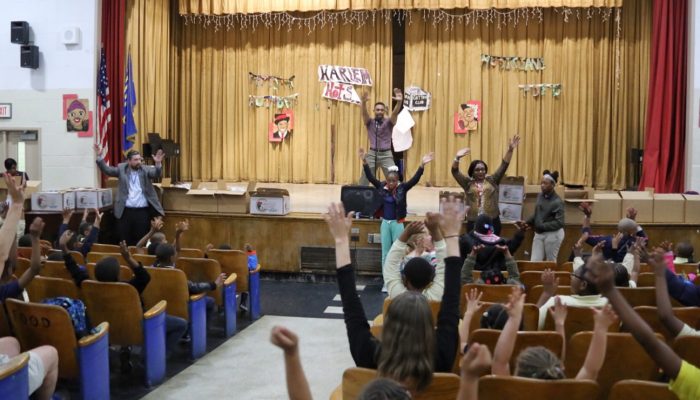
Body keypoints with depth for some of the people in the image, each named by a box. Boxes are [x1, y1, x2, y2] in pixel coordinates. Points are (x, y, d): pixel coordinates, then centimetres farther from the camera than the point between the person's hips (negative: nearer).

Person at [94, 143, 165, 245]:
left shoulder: (145, 169, 1)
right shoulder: (122, 168, 5)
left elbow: (156, 173, -15)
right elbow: (106, 170, 1)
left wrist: (158, 163, -36)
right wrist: (99, 157, -14)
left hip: (143, 211, -1)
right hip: (125, 211, 1)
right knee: (124, 240, 6)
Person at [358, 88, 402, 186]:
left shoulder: (389, 122, 4)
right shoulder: (370, 122, 5)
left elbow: (395, 113, -15)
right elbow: (364, 113, -14)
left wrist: (399, 102, -36)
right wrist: (364, 102, -37)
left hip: (386, 154, 0)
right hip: (372, 154, 1)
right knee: (364, 180, 4)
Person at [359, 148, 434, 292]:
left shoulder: (402, 188, -8)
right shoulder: (381, 187, -3)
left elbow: (415, 179, -19)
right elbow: (370, 177, -7)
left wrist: (422, 165, -33)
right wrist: (364, 162, -18)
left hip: (397, 223, -3)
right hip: (385, 223, 3)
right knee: (385, 253, 9)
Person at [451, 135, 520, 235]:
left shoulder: (492, 180, 9)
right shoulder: (468, 183, 7)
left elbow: (503, 166, 3)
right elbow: (455, 172, -1)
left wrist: (510, 150, -8)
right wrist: (457, 158, -19)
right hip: (473, 222, 0)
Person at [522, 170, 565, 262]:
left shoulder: (557, 201, -17)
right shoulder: (540, 196, 2)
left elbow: (559, 223, -21)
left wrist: (542, 226, -23)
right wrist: (527, 222, -2)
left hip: (553, 234, -6)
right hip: (539, 233, 6)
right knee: (534, 262, 4)